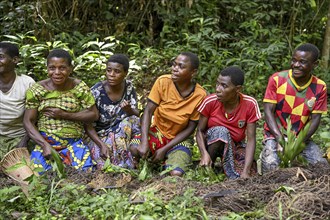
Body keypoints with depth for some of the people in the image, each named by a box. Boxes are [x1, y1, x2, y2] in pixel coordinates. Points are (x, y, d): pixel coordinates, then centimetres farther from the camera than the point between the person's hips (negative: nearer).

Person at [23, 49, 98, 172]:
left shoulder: (80, 88, -1)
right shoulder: (37, 90, -1)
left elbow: (94, 115, 0)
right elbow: (28, 121, -2)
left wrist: (64, 115, -12)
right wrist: (45, 145, -16)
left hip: (74, 143, 0)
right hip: (44, 142, 0)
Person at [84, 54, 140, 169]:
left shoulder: (129, 87, -5)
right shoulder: (96, 92, -17)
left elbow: (136, 116, -6)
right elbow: (88, 125, -13)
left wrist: (129, 110, -31)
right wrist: (101, 145, -28)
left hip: (122, 134, 4)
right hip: (97, 136, -4)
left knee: (133, 120, -28)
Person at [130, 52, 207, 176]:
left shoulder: (199, 95, -18)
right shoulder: (163, 82, -16)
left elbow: (190, 128, -10)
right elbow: (148, 111, -15)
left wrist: (165, 149, -15)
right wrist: (144, 142, -28)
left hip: (178, 139, -1)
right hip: (157, 132, 1)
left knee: (176, 174, -26)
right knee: (135, 149, -30)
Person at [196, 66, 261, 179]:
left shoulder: (250, 104, -19)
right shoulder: (210, 101, -20)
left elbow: (251, 139, -18)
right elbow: (200, 130, -11)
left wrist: (246, 171, -28)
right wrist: (204, 154, -31)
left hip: (236, 145, 1)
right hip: (213, 142, -1)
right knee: (221, 131, -35)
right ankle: (208, 167, -13)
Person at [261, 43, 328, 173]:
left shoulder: (319, 87, -3)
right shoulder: (277, 79, -9)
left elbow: (315, 118, -4)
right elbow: (268, 111, -10)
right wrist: (280, 138, -22)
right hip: (276, 134, -3)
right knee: (271, 166, -27)